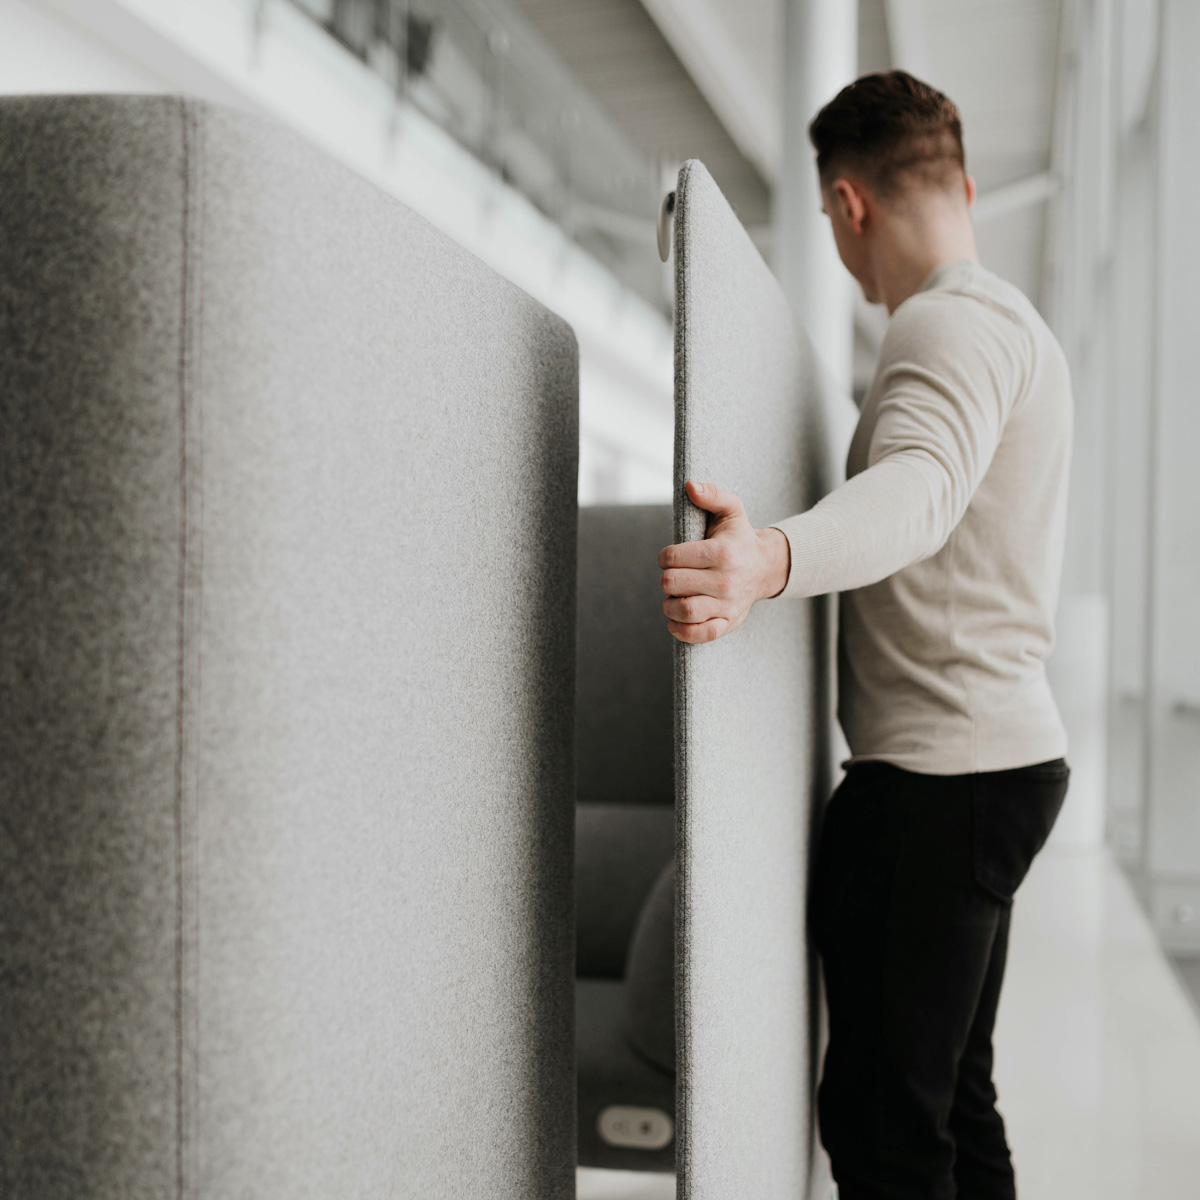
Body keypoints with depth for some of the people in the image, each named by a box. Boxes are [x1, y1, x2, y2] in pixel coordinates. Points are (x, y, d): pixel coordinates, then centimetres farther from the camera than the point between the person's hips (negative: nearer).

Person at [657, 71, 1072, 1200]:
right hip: (1001, 754, 11)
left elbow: (920, 485, -35)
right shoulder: (1014, 325, 21)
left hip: (938, 777, -11)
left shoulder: (953, 320, -13)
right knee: (953, 1099, 18)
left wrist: (775, 558, -54)